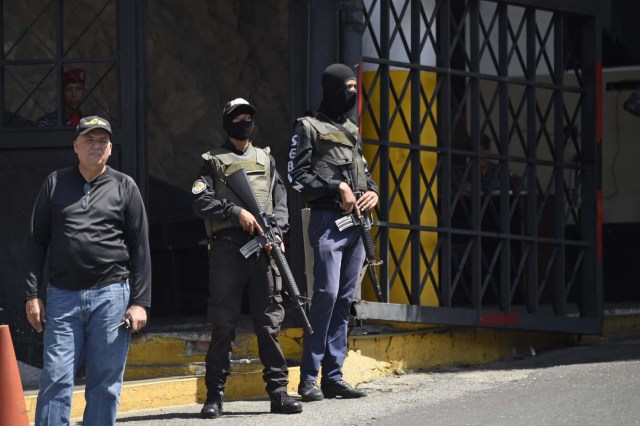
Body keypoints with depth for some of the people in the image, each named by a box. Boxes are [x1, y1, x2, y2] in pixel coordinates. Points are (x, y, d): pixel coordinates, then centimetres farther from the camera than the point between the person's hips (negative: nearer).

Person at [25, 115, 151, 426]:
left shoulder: (124, 187, 8)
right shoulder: (55, 184, 11)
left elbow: (140, 248, 6)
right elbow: (37, 243, 11)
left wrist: (140, 302, -1)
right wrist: (33, 295, 2)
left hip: (111, 295, 0)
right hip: (63, 296, 1)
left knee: (105, 383, 1)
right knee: (55, 378, -6)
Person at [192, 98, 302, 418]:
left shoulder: (266, 159, 20)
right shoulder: (213, 162, 10)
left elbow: (280, 201, 13)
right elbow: (201, 202, -2)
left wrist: (277, 231, -4)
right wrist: (236, 212, -13)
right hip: (227, 247, -2)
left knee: (270, 322, 0)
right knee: (223, 324, -3)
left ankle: (278, 391, 1)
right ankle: (215, 395, 1)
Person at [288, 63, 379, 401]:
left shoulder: (351, 130, 22)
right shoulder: (309, 127, 0)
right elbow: (298, 176, -7)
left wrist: (372, 192, 7)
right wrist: (337, 187, -13)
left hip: (356, 222, 7)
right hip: (328, 220, -7)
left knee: (345, 299, 5)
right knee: (326, 294, -14)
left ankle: (333, 376, 8)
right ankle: (309, 378, -12)